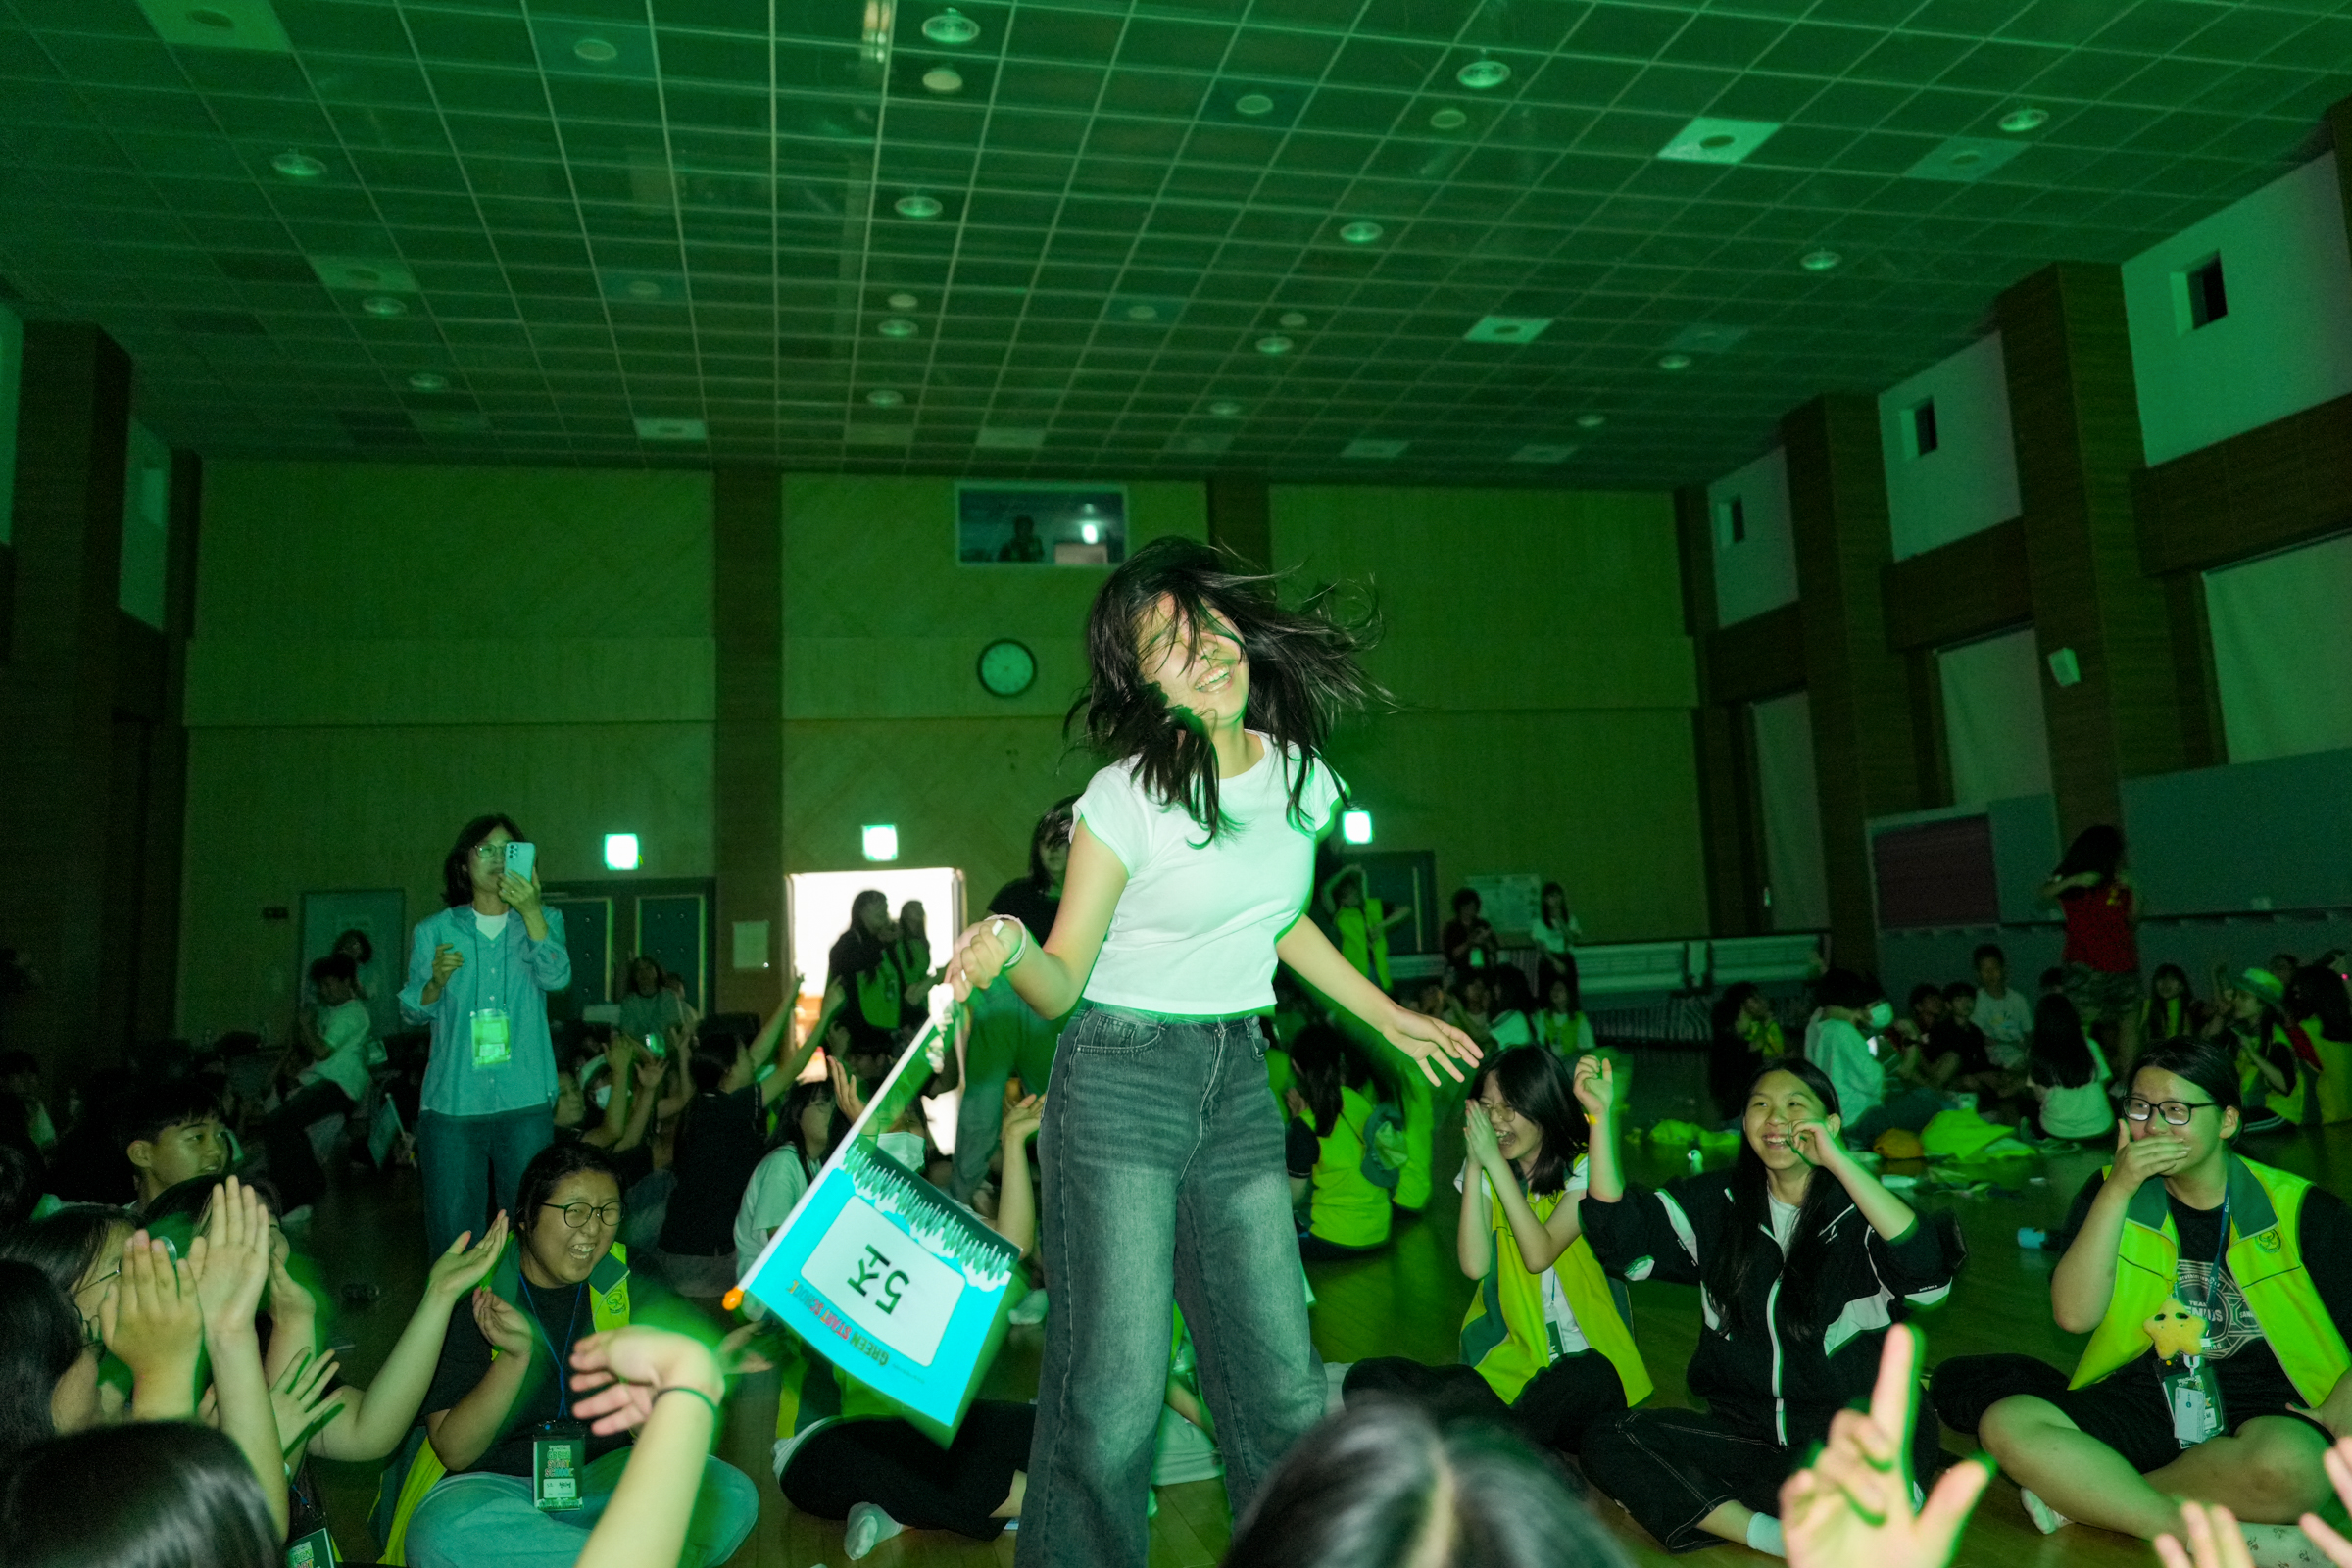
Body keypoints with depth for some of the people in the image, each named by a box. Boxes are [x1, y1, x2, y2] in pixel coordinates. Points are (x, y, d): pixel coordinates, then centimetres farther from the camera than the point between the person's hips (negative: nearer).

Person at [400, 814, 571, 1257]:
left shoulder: (544, 920, 8)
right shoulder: (433, 931, 9)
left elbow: (557, 978, -11)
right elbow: (412, 1011, 9)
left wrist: (531, 913, -23)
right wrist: (436, 982, -13)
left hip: (526, 1103, 0)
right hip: (451, 1101, 0)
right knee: (452, 1227, 2)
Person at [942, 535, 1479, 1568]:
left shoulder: (1302, 776, 4)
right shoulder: (1129, 795, -13)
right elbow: (1061, 986, -9)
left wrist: (1386, 1015, 27)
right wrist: (1011, 948, -32)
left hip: (1240, 1084, 5)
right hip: (1121, 1082, -5)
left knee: (1284, 1386, 7)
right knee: (1115, 1391, -7)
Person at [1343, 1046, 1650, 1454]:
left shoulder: (1584, 1170, -3)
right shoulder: (1482, 1172, 7)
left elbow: (1539, 1254, -18)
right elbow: (1474, 1264, -9)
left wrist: (1494, 1160, -18)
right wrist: (1475, 1166, -12)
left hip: (1585, 1362, -3)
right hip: (1505, 1365, 3)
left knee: (1588, 1381, -41)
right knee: (1366, 1381, -18)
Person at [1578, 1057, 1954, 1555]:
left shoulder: (1858, 1213, -6)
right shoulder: (1720, 1204, 4)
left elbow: (1928, 1276, -27)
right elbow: (1623, 1238, -8)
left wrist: (1836, 1160, -28)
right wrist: (1601, 1118, -18)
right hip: (1743, 1429, 4)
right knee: (1607, 1443, -17)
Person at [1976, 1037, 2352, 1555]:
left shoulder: (2300, 1210, 2)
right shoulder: (2109, 1195, 5)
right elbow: (2074, 1315, -8)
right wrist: (2118, 1189, -14)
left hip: (2266, 1410, -1)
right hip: (2142, 1399, 1)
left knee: (2288, 1469, -39)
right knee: (2006, 1424, -25)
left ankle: (2087, 1496, -19)